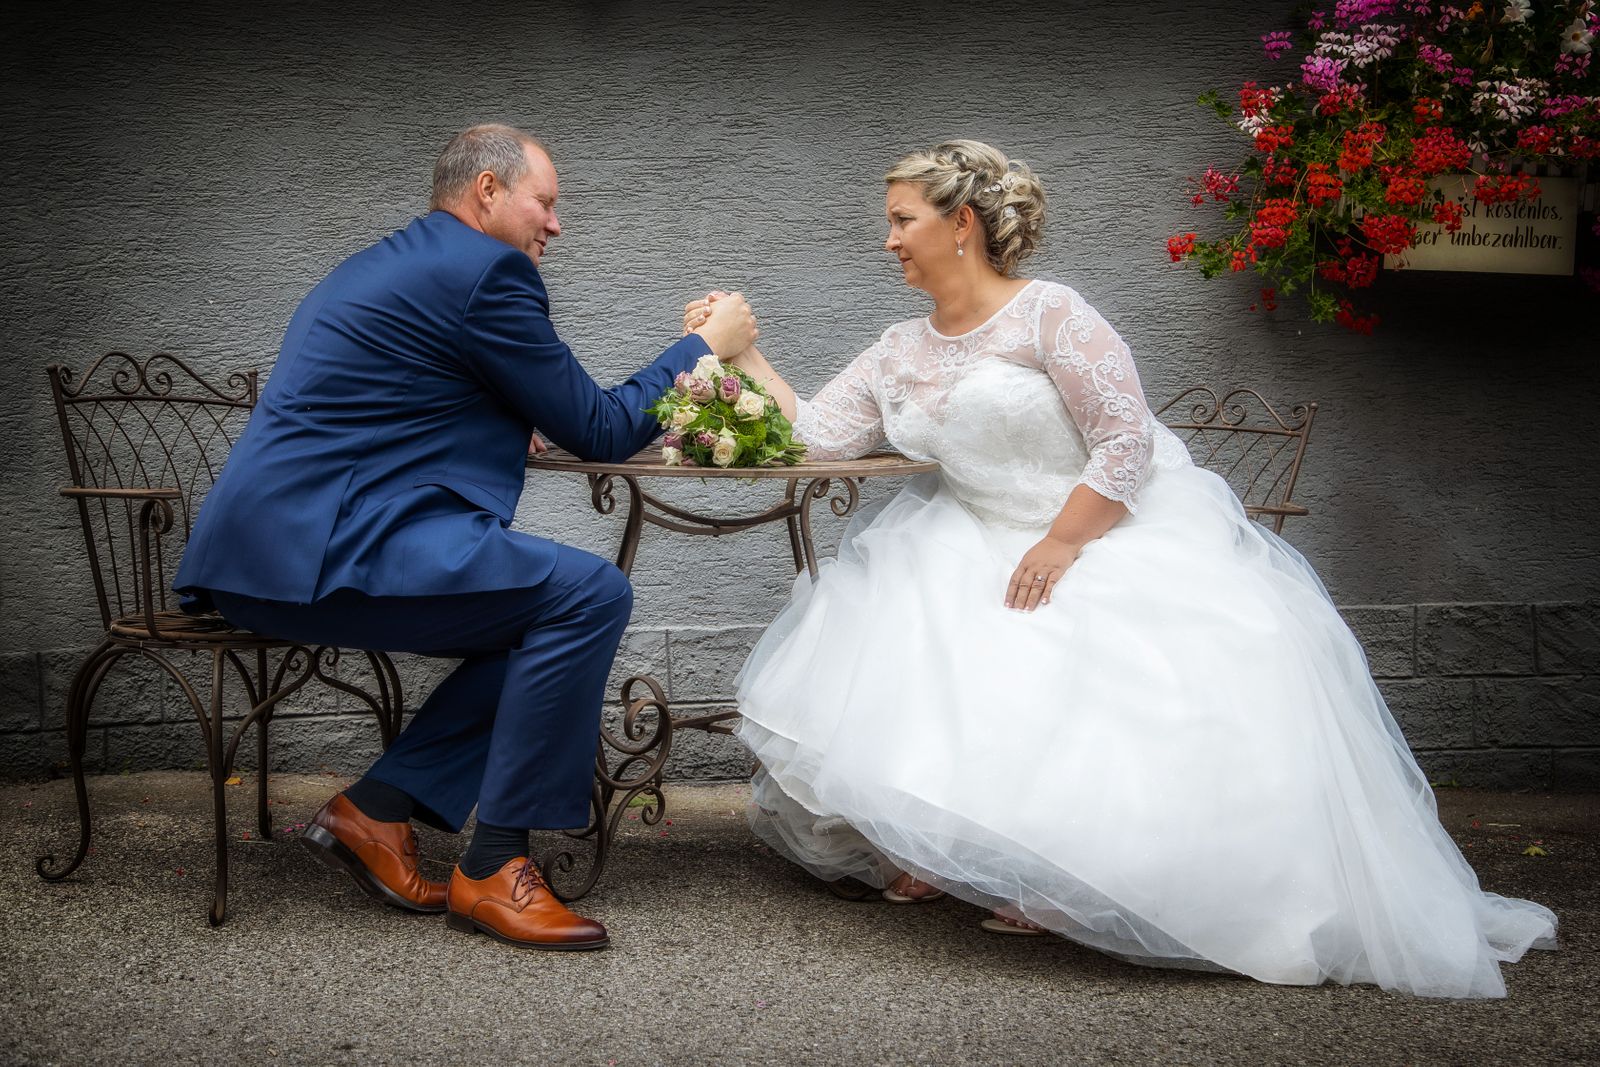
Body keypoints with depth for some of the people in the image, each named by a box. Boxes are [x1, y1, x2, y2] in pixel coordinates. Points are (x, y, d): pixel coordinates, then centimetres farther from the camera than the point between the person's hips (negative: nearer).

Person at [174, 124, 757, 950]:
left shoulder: (374, 267, 24)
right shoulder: (485, 268, -7)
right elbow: (599, 432, -4)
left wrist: (505, 426, 23)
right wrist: (704, 347, 9)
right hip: (323, 548, -11)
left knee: (545, 619, 13)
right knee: (589, 595, -15)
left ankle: (375, 811, 9)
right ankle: (493, 871, -10)